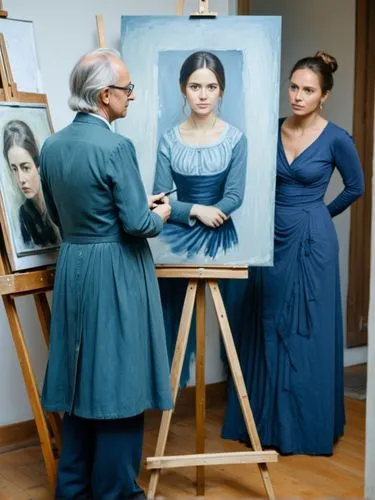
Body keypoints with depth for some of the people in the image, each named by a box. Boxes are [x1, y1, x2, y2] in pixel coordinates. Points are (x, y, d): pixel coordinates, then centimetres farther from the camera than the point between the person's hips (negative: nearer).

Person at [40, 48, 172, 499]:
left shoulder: (51, 147, 6)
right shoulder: (115, 147, -17)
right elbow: (137, 224, -17)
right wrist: (160, 213, 6)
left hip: (72, 270, 8)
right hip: (116, 275, -7)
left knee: (81, 378, 16)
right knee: (117, 378, 4)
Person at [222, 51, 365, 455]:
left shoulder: (336, 139, -8)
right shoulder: (273, 130, 3)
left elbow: (356, 187, 5)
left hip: (311, 241, -4)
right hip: (271, 238, 5)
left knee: (307, 332, 2)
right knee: (267, 329, 10)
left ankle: (306, 427, 16)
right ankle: (267, 422, 22)